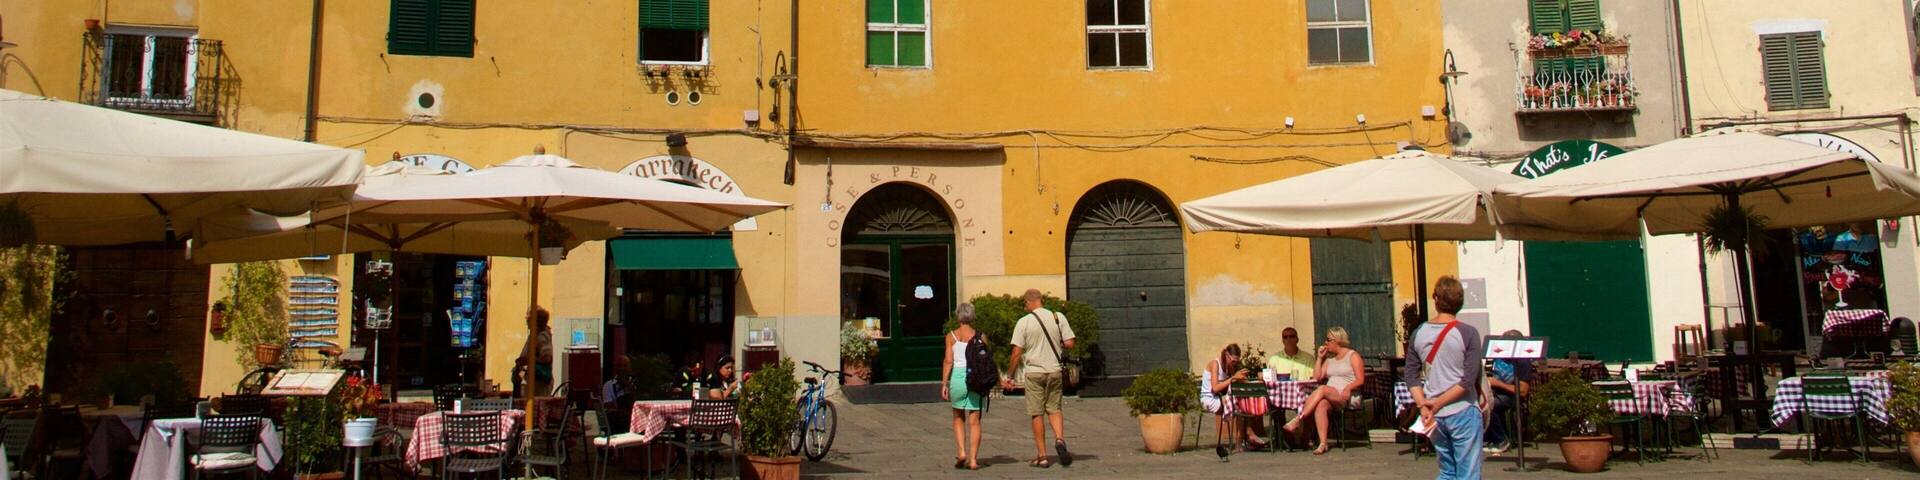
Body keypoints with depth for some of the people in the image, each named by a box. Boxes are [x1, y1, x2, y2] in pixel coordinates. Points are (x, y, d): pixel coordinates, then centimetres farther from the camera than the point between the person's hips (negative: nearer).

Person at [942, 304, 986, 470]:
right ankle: (973, 460, 2)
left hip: (958, 377, 0)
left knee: (958, 418, 18)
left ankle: (962, 452, 3)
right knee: (974, 422, 5)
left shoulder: (951, 336, 3)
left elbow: (948, 361, -4)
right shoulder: (980, 336, 3)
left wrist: (944, 383, -2)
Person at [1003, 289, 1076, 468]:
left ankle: (1042, 456, 7)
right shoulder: (1058, 317, 0)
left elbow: (1017, 353, -8)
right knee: (1054, 409, 16)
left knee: (1037, 414, 4)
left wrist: (1010, 376, 1)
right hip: (1055, 371, 3)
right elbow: (1069, 343, -3)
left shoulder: (1023, 322, -7)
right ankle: (1060, 438, -11)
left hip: (1033, 372, -2)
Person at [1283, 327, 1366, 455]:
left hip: (1348, 397, -5)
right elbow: (1316, 378, 16)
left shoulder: (1353, 356, 7)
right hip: (1330, 396, 5)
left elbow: (1360, 380, -3)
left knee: (1322, 389, -34)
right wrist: (1320, 358, 11)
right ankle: (1323, 444, -41)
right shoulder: (1330, 359, 25)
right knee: (1321, 405, -32)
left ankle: (1298, 420, -38)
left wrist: (1348, 388, -22)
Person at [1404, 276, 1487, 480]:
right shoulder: (1467, 333, -10)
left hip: (1435, 416, 4)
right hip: (1463, 412, -4)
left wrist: (1423, 406, -2)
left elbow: (1410, 375, 3)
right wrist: (1438, 402, -12)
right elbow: (1469, 380, -15)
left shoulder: (1419, 333, 2)